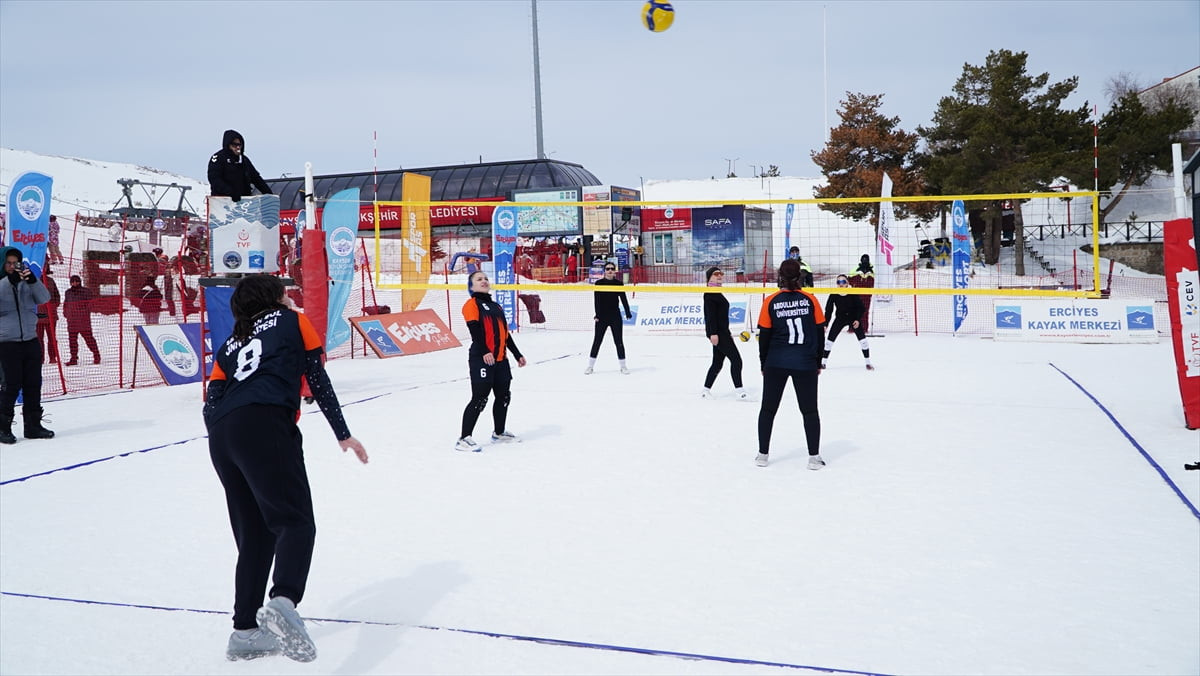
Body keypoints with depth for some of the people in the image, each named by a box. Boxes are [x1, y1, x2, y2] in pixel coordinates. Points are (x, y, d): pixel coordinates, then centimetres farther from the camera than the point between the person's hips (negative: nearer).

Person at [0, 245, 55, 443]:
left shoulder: (27, 284, 8)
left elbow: (44, 298, -6)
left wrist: (33, 280, -21)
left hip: (31, 341, 4)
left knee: (33, 385, 8)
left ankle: (33, 425, 18)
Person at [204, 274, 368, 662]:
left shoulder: (230, 346, 31)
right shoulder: (294, 321, 21)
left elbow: (211, 404, 18)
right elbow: (318, 380, 14)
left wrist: (228, 450, 18)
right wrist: (343, 434, 17)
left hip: (221, 436, 6)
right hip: (265, 426, -6)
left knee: (254, 536, 15)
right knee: (295, 521, -13)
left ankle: (245, 630, 16)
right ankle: (283, 601, -39)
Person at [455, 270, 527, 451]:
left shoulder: (496, 306, 21)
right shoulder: (471, 304, -4)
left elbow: (505, 333, 24)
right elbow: (475, 330, -16)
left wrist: (517, 354, 22)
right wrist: (484, 352, -26)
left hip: (500, 359, 8)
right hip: (481, 359, -8)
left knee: (504, 396, 15)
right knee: (480, 399, -11)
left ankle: (499, 433, 32)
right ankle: (464, 439, -6)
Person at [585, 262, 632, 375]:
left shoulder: (618, 283, 2)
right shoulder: (599, 283, -2)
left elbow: (623, 299, 0)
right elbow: (597, 300, -8)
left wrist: (628, 313, -9)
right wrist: (597, 314, -17)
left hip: (615, 315, 1)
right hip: (602, 316, -1)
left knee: (619, 341, 5)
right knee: (597, 340, 3)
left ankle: (623, 365, 15)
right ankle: (590, 366, 11)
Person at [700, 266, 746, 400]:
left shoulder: (718, 294, 20)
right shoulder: (710, 293, -10)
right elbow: (710, 314, -19)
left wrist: (728, 333, 25)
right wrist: (713, 333, -25)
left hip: (722, 332, 10)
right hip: (717, 332, -10)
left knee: (718, 363, 11)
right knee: (736, 359, -9)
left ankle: (706, 389, 16)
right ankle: (738, 389, -7)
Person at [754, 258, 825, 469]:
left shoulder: (771, 301, -3)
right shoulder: (810, 299, -2)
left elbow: (764, 336, 1)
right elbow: (820, 332, 2)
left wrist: (764, 364, 12)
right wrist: (818, 362, 13)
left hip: (776, 363, 0)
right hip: (805, 364, 0)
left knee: (768, 408, 12)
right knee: (810, 410, 10)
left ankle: (763, 455, 16)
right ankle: (814, 457, 10)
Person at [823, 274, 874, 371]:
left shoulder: (853, 294, -19)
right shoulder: (834, 295, -16)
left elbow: (861, 307, -12)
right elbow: (828, 310, -9)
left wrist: (858, 320, -23)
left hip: (854, 318, -1)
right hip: (840, 318, 1)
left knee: (862, 338, -7)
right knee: (830, 338, -3)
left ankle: (868, 362, 5)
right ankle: (823, 361, 9)